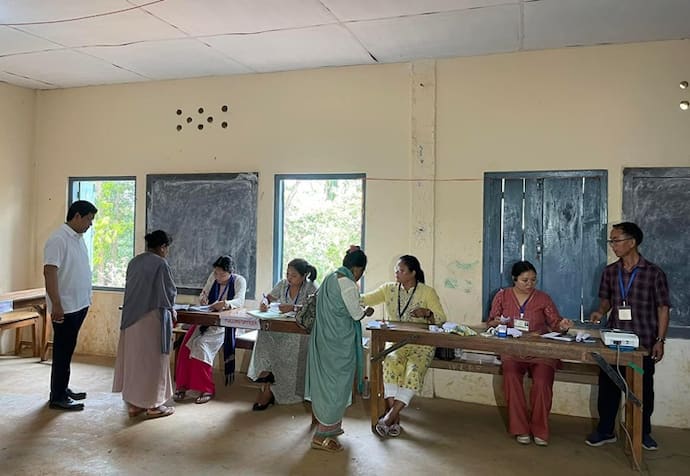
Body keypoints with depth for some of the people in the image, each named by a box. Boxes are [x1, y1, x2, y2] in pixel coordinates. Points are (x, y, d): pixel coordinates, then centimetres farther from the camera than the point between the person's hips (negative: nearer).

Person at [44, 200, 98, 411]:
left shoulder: (79, 238, 11)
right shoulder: (58, 239, -17)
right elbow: (49, 272, -22)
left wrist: (86, 299, 19)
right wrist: (56, 305, -25)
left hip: (79, 305, 9)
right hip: (65, 308, -9)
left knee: (68, 351, 17)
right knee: (62, 352, 0)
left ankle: (63, 389, 29)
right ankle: (57, 397, 9)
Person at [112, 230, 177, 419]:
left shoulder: (133, 262, 7)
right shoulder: (160, 264, -14)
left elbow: (131, 289, 15)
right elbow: (169, 292, -10)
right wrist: (172, 312, 8)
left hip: (131, 318, 7)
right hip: (153, 319, -7)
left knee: (133, 358, 12)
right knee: (152, 360, 3)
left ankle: (133, 403, 21)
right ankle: (153, 405, 12)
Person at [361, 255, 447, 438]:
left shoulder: (427, 292, -2)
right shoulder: (389, 289, 7)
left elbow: (442, 318, -4)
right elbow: (365, 300, -1)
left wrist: (427, 313, -23)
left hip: (421, 344, -2)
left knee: (413, 370, -31)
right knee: (390, 364, -30)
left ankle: (389, 416, -24)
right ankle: (395, 419, -23)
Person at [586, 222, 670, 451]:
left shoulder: (654, 273, -9)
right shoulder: (609, 271, 3)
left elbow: (663, 308, -5)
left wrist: (660, 340, -9)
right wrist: (600, 311, -7)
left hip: (643, 342, -3)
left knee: (643, 388, 11)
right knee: (608, 386, 7)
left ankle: (644, 432, 29)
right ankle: (605, 430, 20)